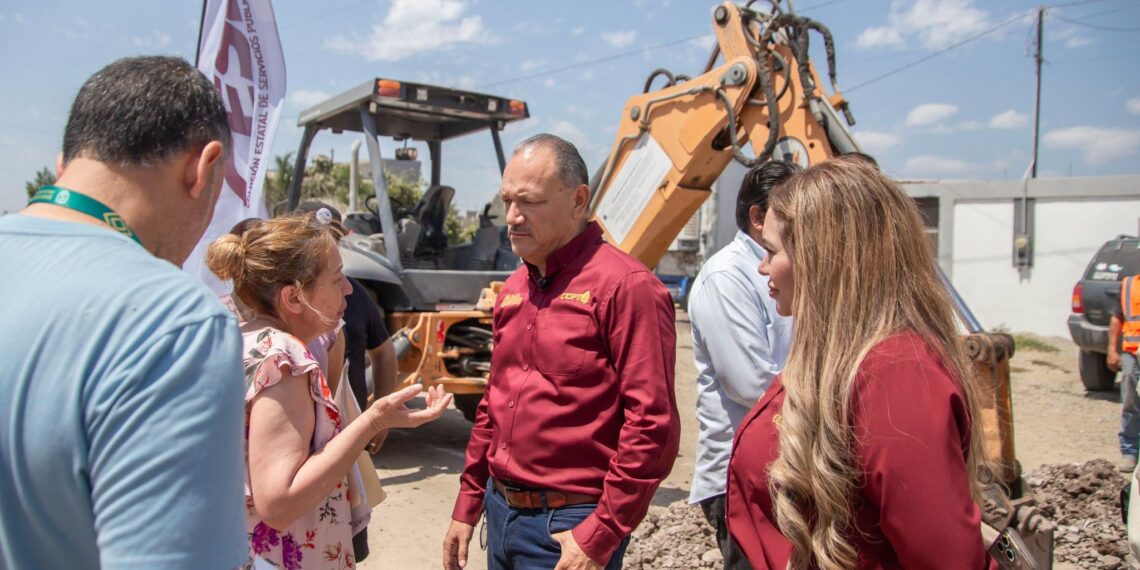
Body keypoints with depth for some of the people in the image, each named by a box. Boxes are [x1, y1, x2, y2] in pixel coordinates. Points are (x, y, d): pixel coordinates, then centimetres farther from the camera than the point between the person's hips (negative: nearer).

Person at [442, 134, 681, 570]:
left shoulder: (625, 285, -17)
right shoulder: (514, 289, 8)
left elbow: (653, 424, -20)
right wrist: (467, 505, 15)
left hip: (569, 527, -7)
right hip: (501, 512, 8)